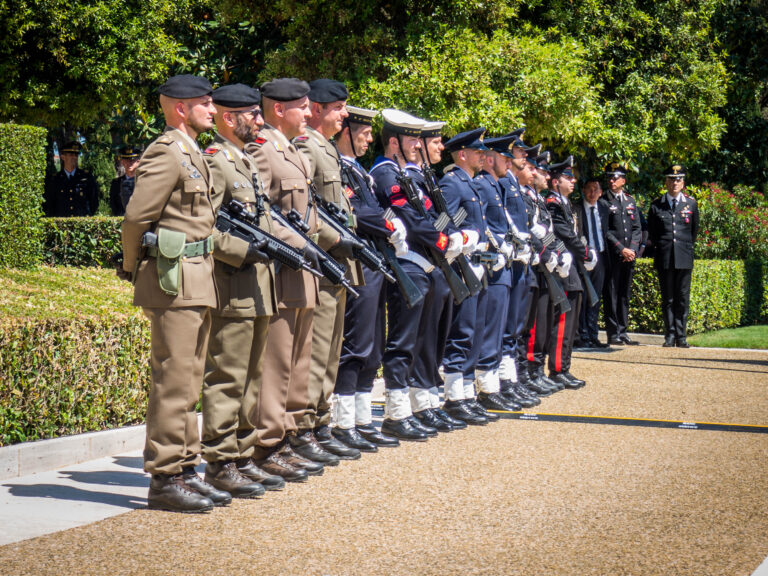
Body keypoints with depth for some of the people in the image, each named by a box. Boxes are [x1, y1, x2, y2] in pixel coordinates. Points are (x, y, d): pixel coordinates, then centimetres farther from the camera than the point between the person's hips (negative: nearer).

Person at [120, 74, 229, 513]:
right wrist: (134, 269, -4)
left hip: (197, 281, 10)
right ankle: (165, 479, -2)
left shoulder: (193, 153, 18)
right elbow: (136, 217, -16)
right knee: (174, 382, -7)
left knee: (188, 382, 13)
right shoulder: (167, 153, -12)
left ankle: (185, 469, 20)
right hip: (175, 279, -10)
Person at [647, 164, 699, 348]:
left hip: (684, 258, 0)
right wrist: (659, 250, 12)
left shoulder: (691, 203, 7)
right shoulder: (656, 205, 6)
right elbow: (651, 233, 14)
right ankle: (670, 335, 5)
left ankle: (681, 335, 5)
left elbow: (694, 230, 17)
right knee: (667, 298, 2)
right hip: (664, 258, 0)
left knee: (683, 298, 0)